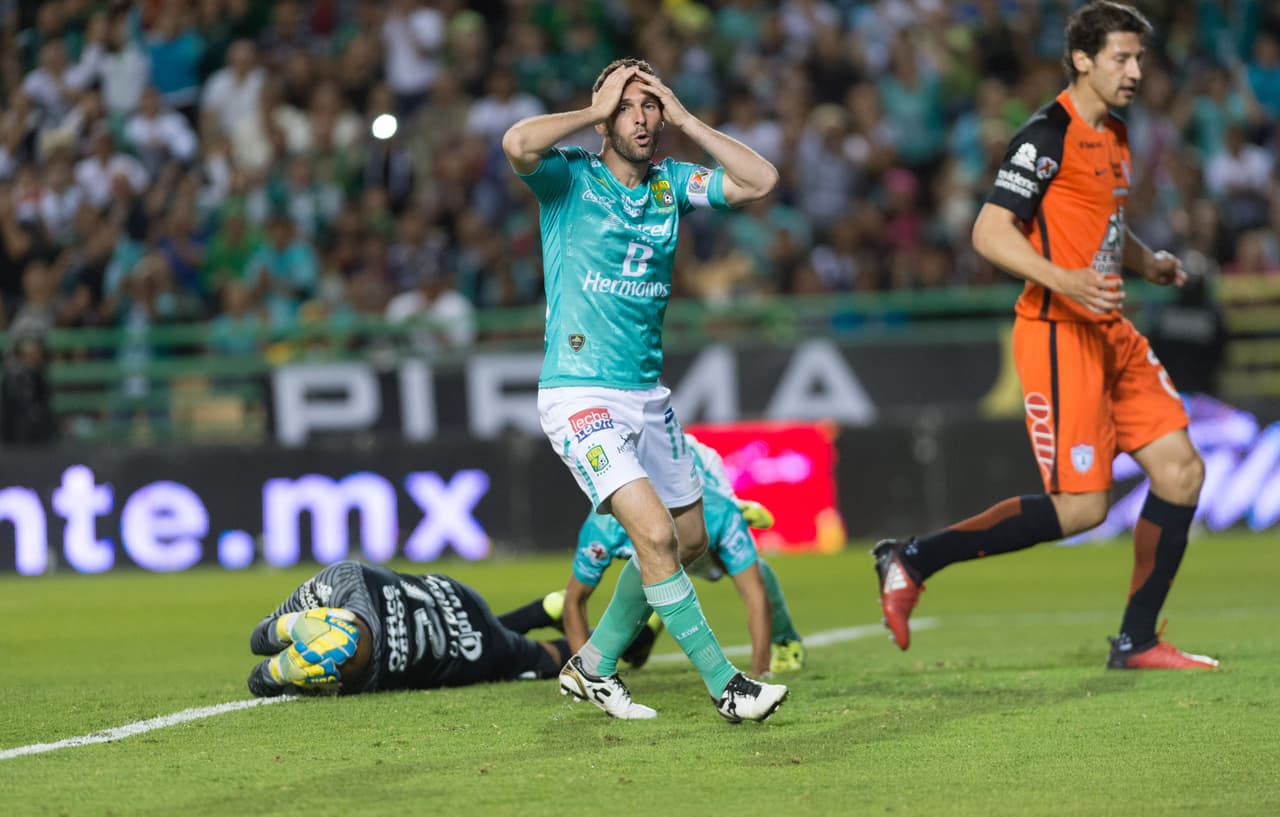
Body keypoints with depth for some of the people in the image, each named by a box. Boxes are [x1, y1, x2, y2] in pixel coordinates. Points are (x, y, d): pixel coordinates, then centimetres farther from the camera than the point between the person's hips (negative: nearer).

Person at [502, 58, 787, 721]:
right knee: (655, 533, -19)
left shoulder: (671, 183, 9)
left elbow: (760, 181, -2)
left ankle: (593, 666, 28)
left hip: (647, 395, 7)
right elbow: (517, 144, -28)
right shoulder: (571, 177, -7)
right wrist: (595, 114, -14)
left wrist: (685, 120, -3)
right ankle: (724, 686, -12)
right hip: (579, 394, -7)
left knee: (689, 539, 13)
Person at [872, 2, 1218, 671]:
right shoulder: (1048, 136, -12)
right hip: (1059, 335, -9)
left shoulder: (1113, 136, 16)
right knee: (1081, 505, -12)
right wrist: (1065, 281, -30)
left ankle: (1137, 641, 11)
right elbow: (989, 232, -18)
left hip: (1111, 333, 9)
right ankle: (912, 560, -3)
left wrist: (1146, 262, 12)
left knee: (1181, 467, 3)